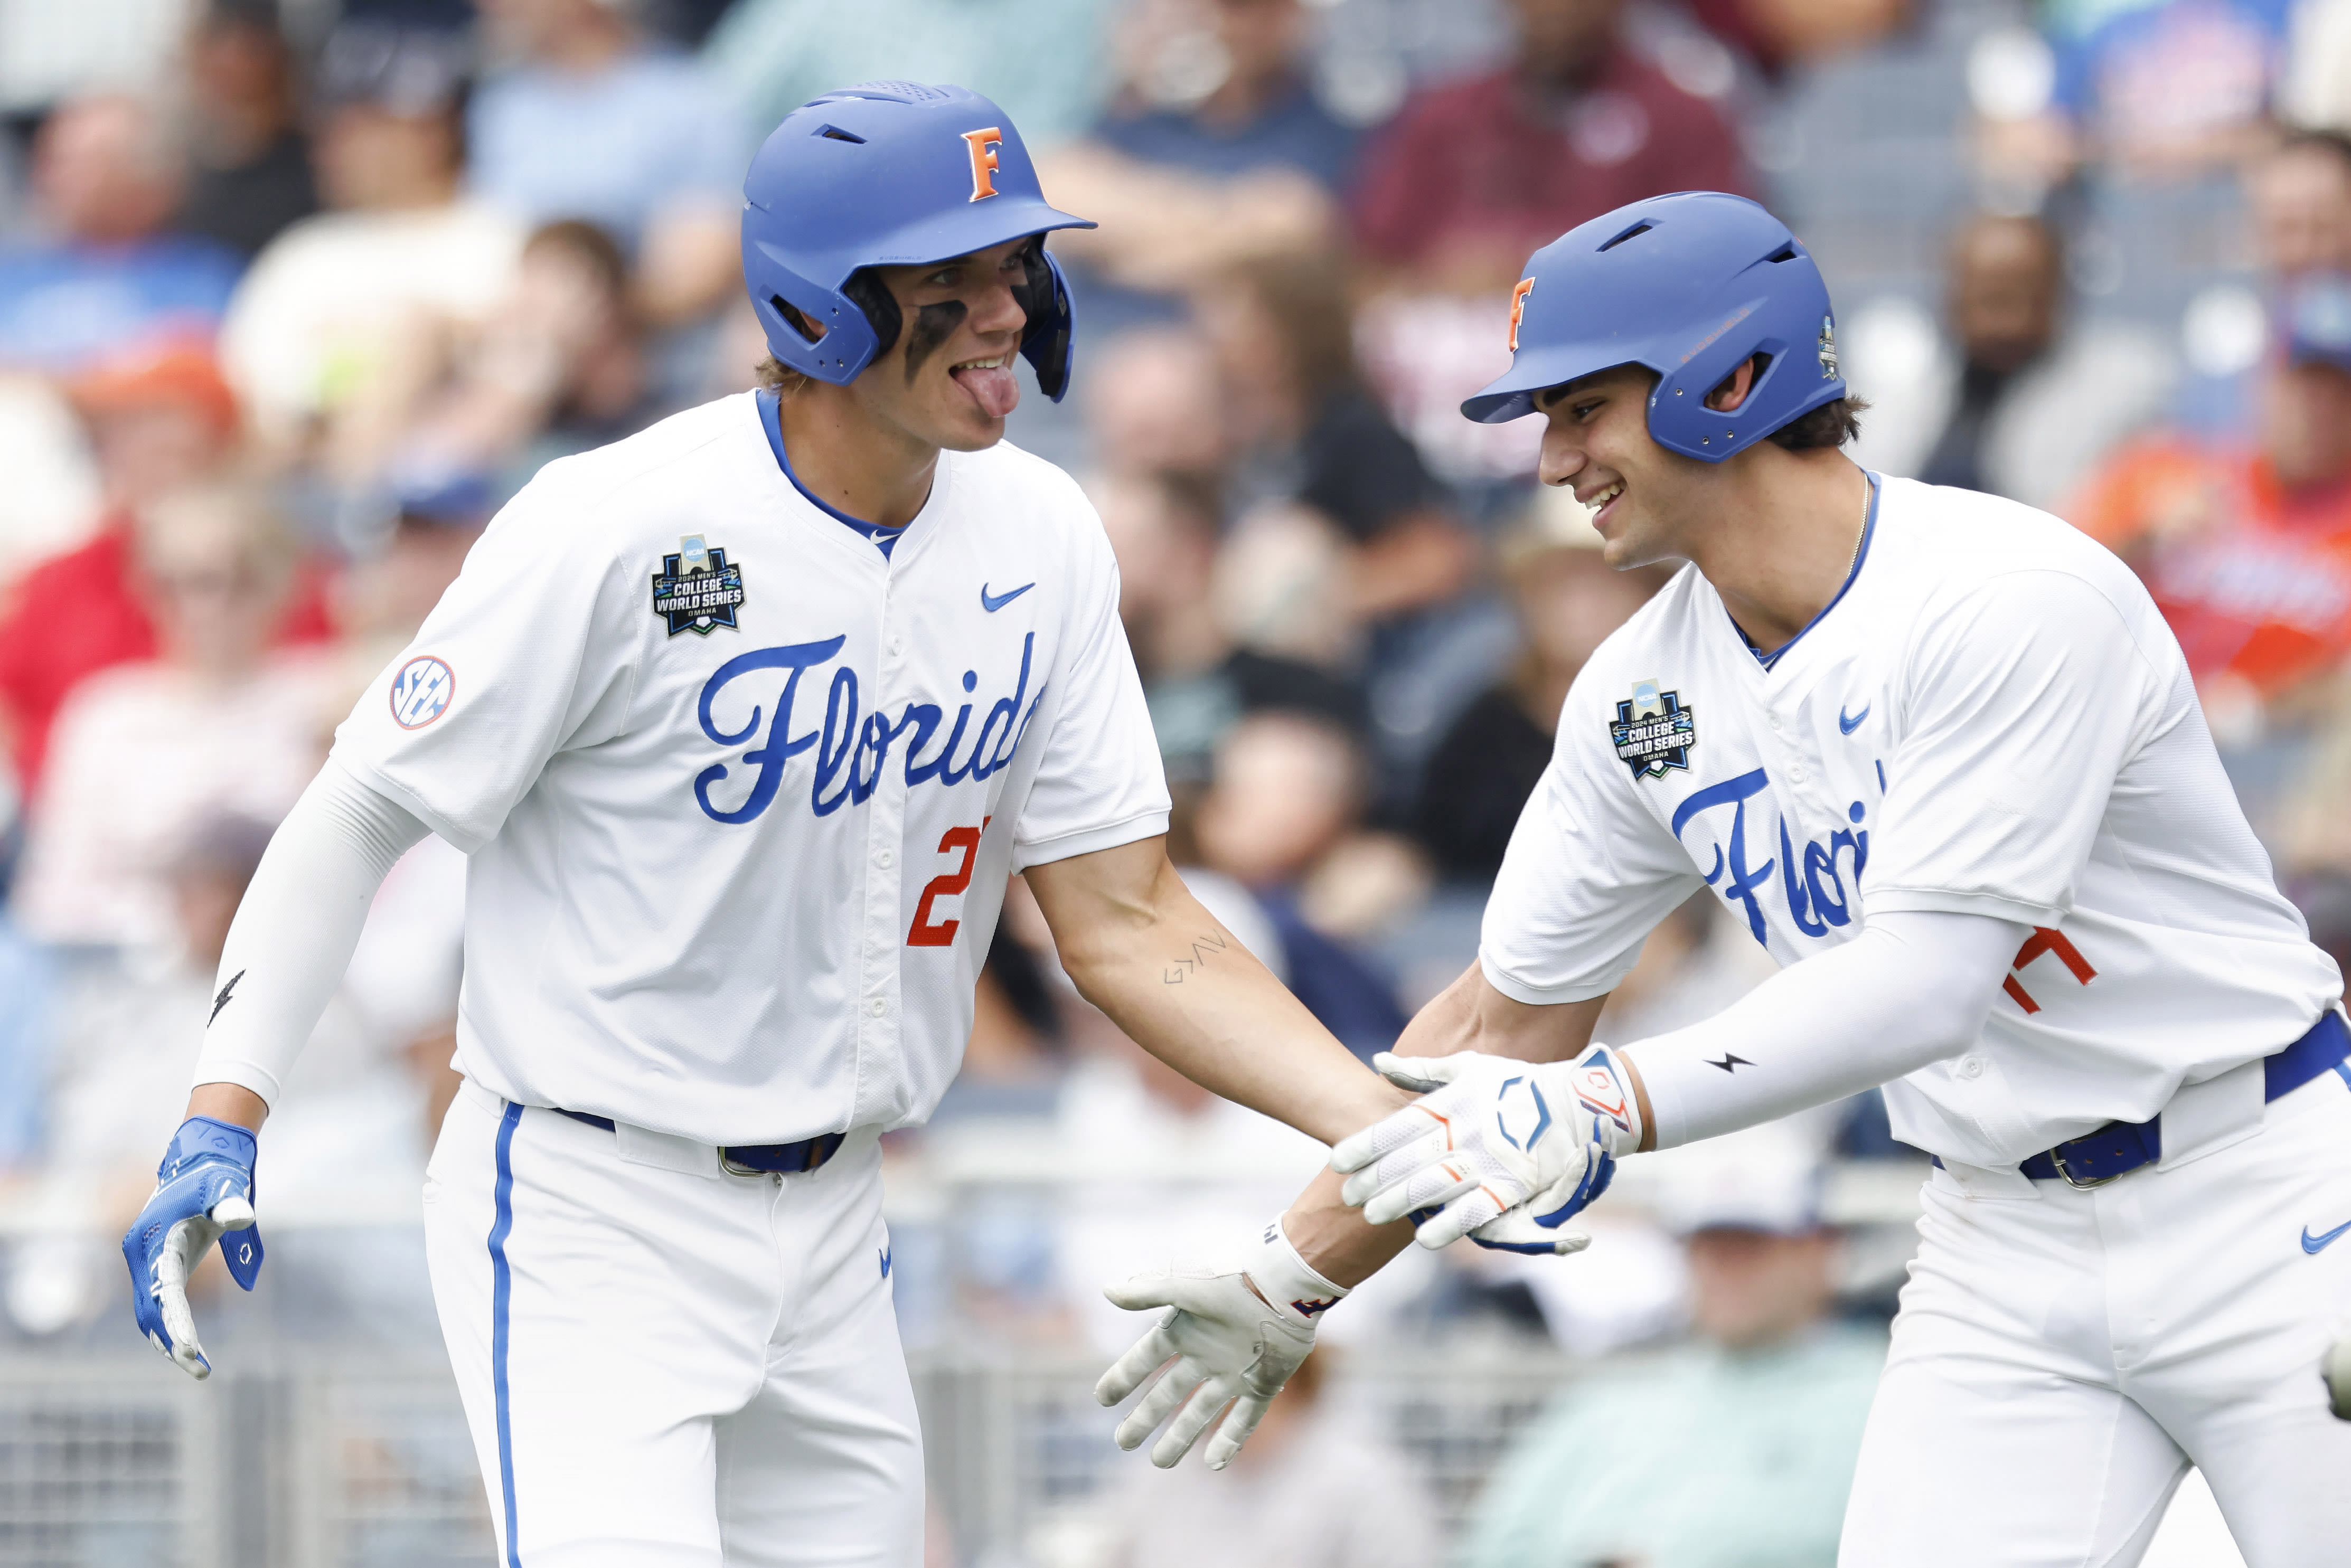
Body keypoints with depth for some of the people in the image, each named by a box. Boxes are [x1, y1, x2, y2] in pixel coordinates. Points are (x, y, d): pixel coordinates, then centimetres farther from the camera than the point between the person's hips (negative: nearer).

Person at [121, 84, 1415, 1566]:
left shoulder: (1042, 541, 1)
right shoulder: (614, 533, -17)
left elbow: (1126, 923, 1)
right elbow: (364, 812, -10)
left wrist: (1388, 1125, -11)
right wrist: (224, 1115, -20)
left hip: (833, 1225, 6)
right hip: (590, 1211, -6)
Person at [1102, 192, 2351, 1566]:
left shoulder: (2013, 601, -19)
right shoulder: (1643, 693, 3)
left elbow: (1928, 982, -27)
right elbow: (1515, 1019, 13)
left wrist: (1605, 1107, -33)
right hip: (2002, 1235, 6)